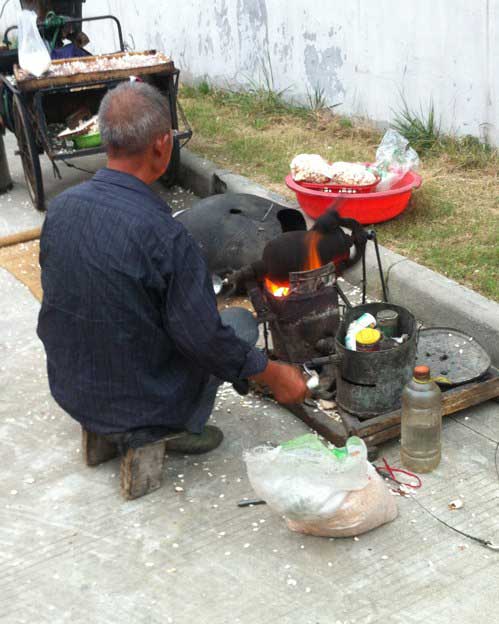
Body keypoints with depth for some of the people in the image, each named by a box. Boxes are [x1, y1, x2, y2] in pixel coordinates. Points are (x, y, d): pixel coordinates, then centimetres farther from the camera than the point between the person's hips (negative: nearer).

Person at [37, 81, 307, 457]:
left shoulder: (60, 208, -9)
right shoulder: (164, 236, -29)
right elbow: (205, 341, -22)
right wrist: (275, 376, -6)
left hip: (68, 390, 6)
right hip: (138, 407, -6)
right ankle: (173, 429, 6)